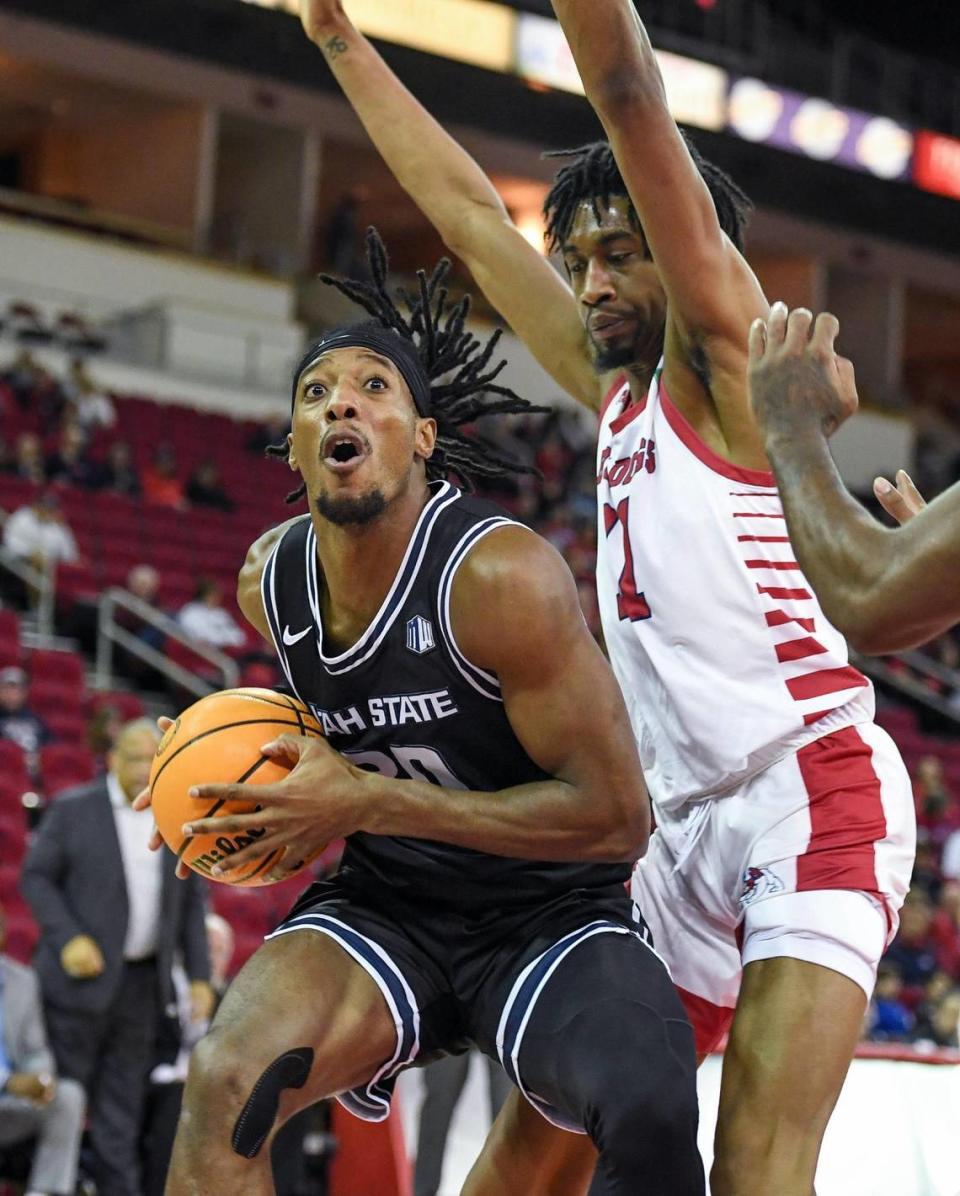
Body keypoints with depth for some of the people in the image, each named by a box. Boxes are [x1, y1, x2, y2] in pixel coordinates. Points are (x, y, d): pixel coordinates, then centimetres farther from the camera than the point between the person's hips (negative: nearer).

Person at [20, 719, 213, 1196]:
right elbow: (35, 876, -3)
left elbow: (191, 903, 13)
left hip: (142, 979, 4)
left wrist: (200, 976, 6)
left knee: (122, 1100, 6)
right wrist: (68, 939, -16)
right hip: (83, 976, -4)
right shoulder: (73, 810, -3)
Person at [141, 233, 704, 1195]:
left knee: (651, 1113, -34)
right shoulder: (270, 581, -1)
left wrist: (367, 802, -23)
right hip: (385, 908, 4)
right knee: (223, 1080, -27)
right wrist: (299, 802, -1)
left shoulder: (500, 575, -22)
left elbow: (615, 815, -21)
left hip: (550, 913, -4)